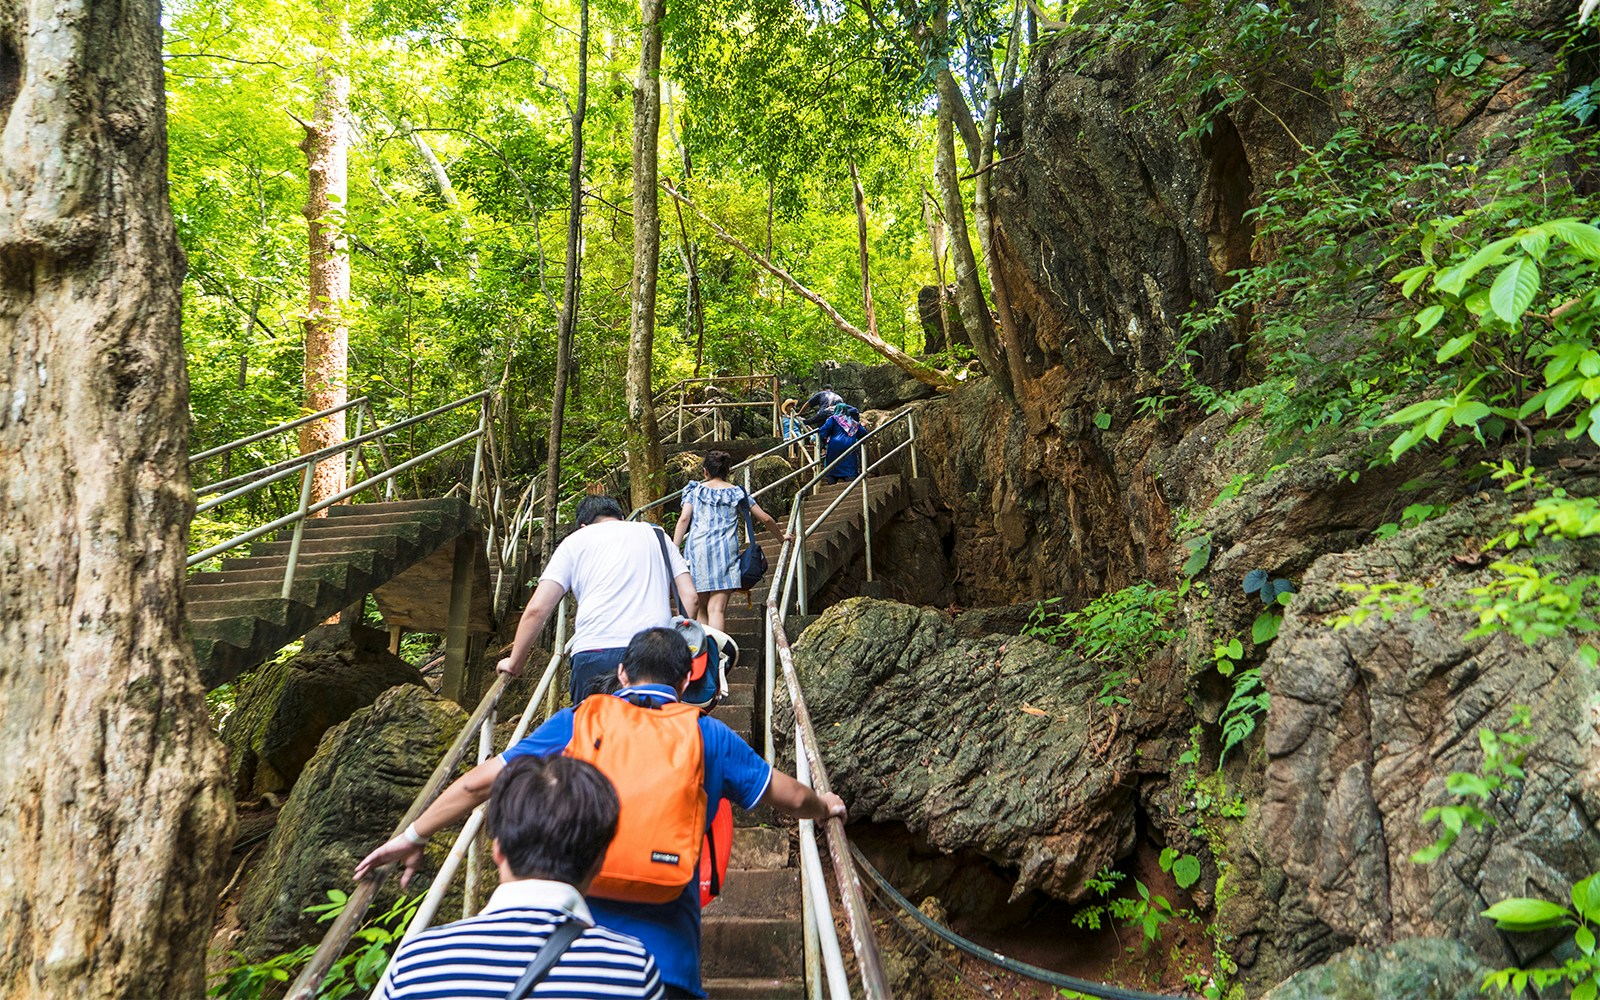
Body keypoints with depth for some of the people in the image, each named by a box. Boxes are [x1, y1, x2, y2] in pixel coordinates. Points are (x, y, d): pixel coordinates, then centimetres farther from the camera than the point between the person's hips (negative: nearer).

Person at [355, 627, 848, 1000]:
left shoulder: (575, 722, 8)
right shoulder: (711, 737, 8)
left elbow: (480, 782, 9)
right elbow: (792, 798, 16)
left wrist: (413, 836, 23)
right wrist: (826, 807, 38)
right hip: (664, 957, 0)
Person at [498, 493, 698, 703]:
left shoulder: (576, 541, 16)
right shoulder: (656, 535, 23)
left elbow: (536, 609, 9)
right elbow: (690, 597, 13)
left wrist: (514, 664, 19)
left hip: (596, 655, -2)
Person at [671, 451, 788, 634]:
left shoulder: (695, 489, 13)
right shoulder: (737, 492, 14)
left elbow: (684, 519, 0)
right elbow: (765, 518, 16)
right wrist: (781, 537, 31)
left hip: (698, 549, 1)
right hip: (726, 550, -1)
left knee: (701, 608, 12)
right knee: (717, 608, -8)